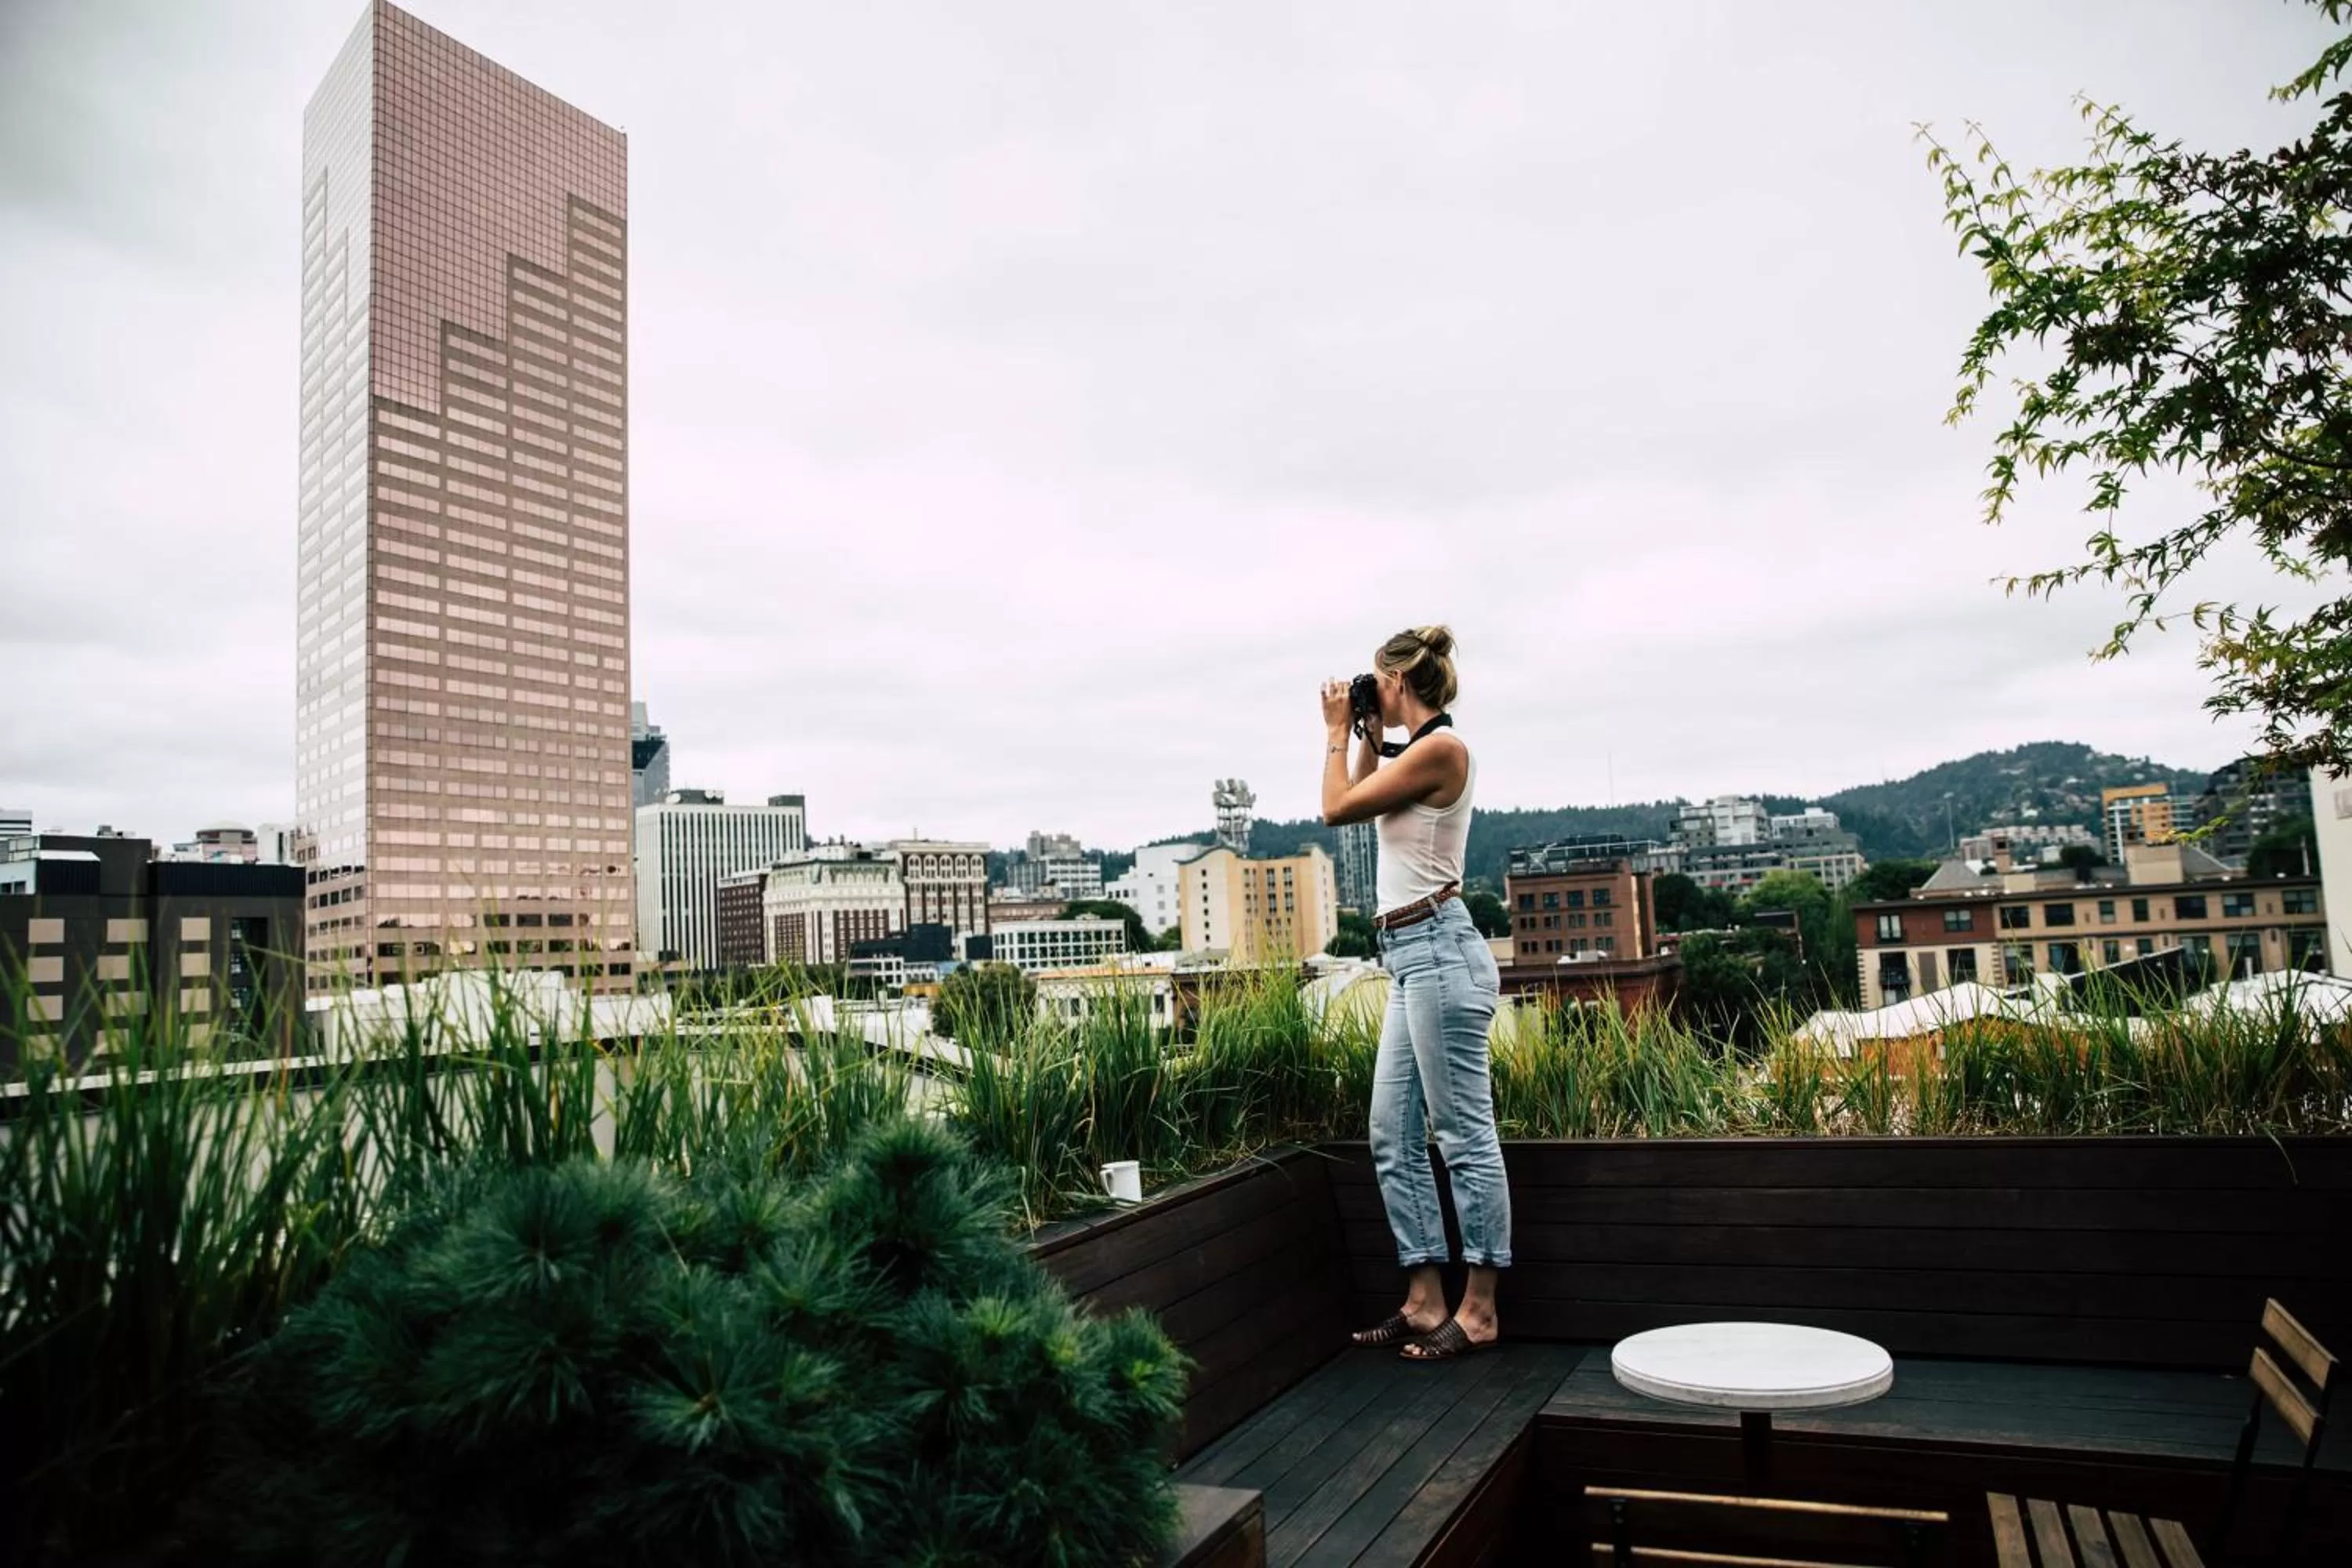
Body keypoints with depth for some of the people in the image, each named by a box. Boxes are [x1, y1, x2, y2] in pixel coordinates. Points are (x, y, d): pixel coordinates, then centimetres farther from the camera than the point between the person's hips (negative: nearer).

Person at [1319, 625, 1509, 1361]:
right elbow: (1363, 801, 31)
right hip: (1413, 959, 10)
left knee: (1466, 1136, -2)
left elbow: (1337, 807, -7)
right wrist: (1370, 737, 23)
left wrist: (1338, 730, 5)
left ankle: (1478, 1310, 7)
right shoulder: (1421, 750, 17)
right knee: (1394, 1138, 11)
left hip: (1438, 953, -10)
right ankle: (1424, 1301, 18)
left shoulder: (1439, 747, -11)